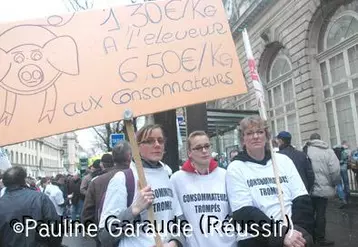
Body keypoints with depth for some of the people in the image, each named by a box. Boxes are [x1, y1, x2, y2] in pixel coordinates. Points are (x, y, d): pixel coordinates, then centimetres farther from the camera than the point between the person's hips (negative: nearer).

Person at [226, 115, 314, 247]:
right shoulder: (236, 168, -7)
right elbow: (244, 213, -14)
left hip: (294, 236, 3)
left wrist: (300, 231, -15)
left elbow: (302, 200, 0)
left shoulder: (283, 160, 4)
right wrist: (282, 235, -21)